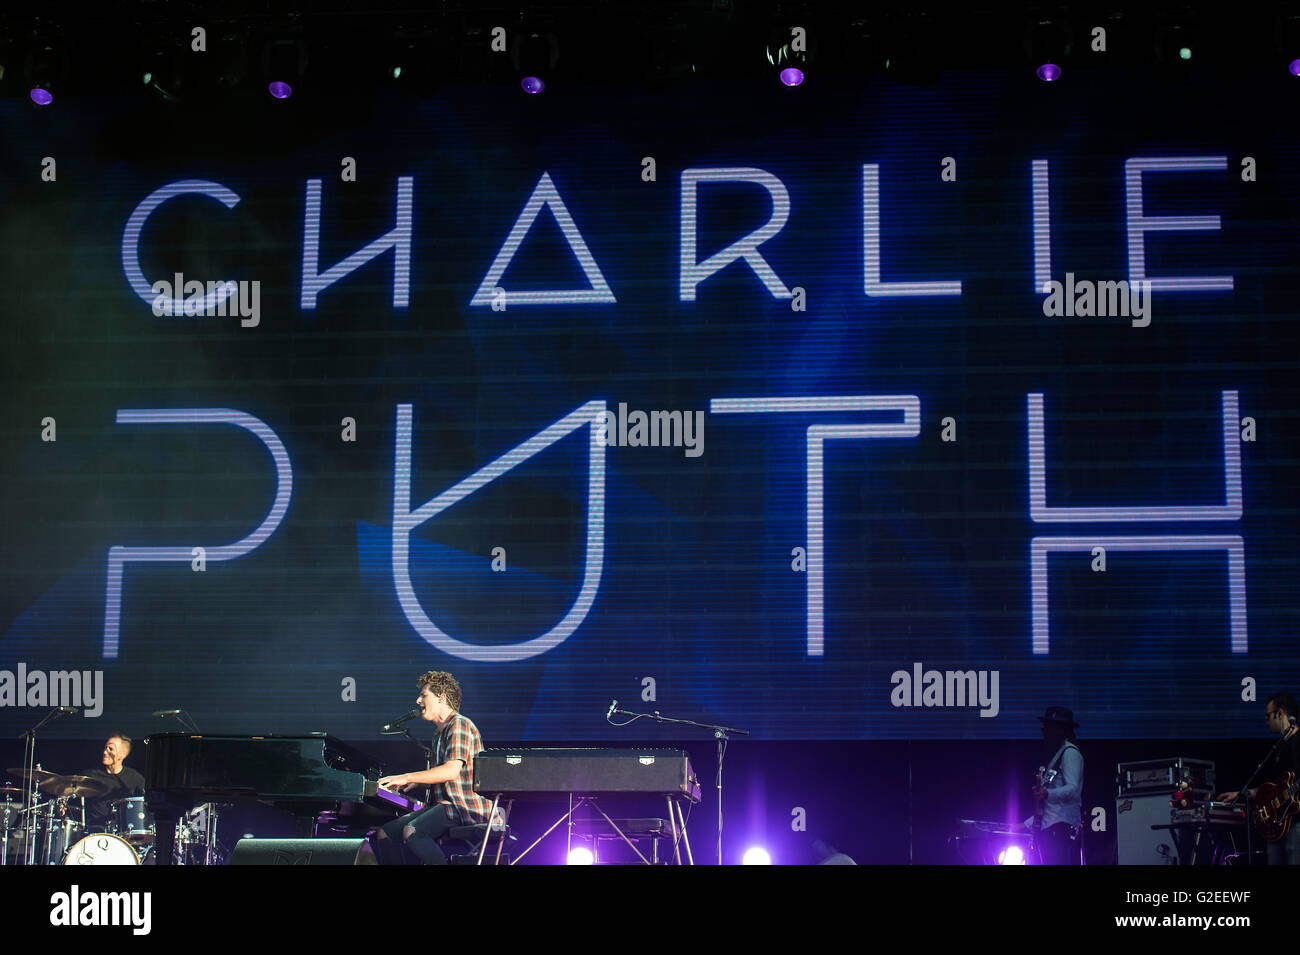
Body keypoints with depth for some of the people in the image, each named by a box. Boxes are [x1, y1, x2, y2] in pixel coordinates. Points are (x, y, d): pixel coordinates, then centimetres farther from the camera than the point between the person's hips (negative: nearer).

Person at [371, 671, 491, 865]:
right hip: (445, 804, 10)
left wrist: (407, 777, -17)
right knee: (383, 833, -2)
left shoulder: (459, 724, -9)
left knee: (412, 832, -33)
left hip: (465, 807, -10)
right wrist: (416, 783, 14)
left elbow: (451, 771, -22)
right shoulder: (440, 735, 23)